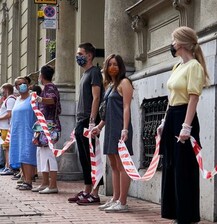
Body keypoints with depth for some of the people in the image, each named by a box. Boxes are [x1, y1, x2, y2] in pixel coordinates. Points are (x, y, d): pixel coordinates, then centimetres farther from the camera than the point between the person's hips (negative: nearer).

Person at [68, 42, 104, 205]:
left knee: (92, 158, -7)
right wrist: (79, 124, 19)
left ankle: (95, 194, -6)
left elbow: (96, 98, -15)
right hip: (81, 122, 9)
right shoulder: (85, 74, 21)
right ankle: (87, 191, 16)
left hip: (89, 122, -9)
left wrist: (92, 122, -21)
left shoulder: (94, 72, -6)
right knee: (84, 159, 11)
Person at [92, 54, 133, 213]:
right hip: (110, 129, 9)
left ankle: (122, 203, -7)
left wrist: (125, 129, -21)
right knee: (114, 165, 10)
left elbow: (126, 108, -13)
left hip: (120, 129, -9)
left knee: (122, 165, -7)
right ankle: (115, 200, 15)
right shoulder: (109, 85, 19)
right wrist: (99, 126, 19)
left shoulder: (124, 82, -5)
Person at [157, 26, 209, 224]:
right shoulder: (177, 67, 16)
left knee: (184, 170, -5)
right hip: (172, 118, 10)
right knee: (171, 167, 12)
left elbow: (193, 98, -18)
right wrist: (165, 122, 17)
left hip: (184, 118, -10)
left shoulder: (194, 66, -11)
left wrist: (186, 127, -25)